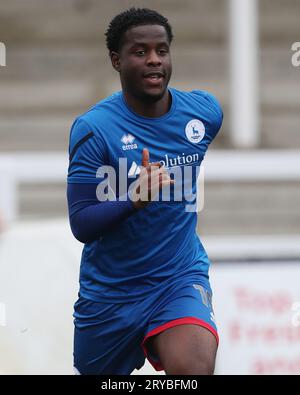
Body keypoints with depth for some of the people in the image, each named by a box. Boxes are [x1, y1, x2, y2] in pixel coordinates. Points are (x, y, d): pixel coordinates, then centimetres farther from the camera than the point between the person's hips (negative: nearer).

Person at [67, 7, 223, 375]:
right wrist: (133, 199, -33)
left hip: (181, 279, 1)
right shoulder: (93, 128, -15)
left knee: (195, 367, -30)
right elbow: (81, 226, -19)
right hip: (109, 288, 0)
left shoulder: (205, 110, -5)